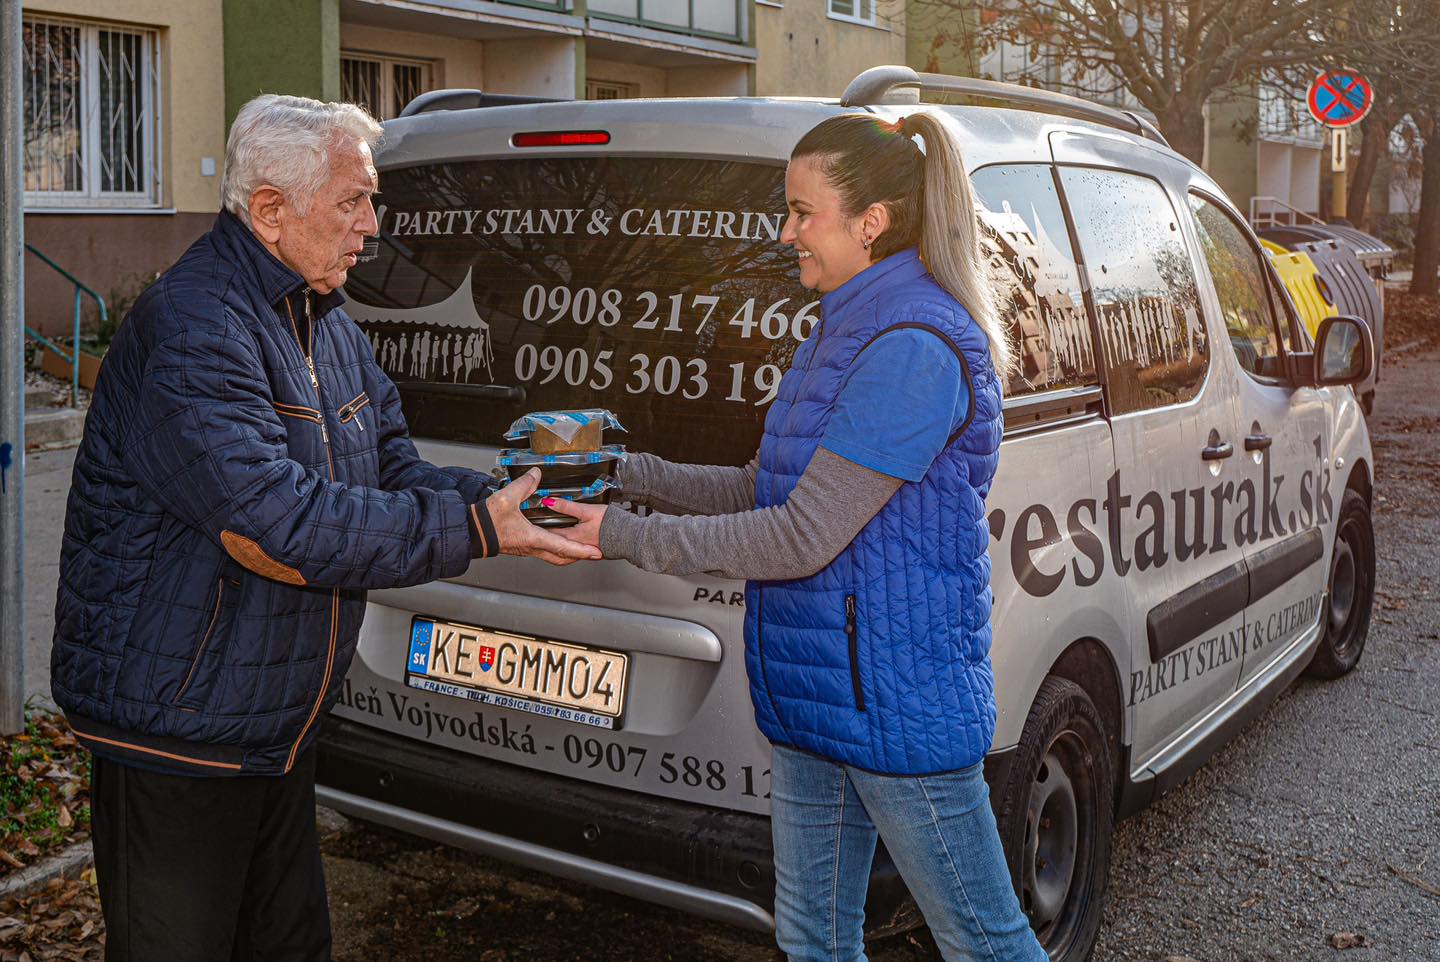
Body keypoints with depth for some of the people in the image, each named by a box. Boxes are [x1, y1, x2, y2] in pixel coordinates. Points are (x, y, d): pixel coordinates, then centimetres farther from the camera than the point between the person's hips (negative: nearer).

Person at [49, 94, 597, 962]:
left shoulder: (328, 321, 9)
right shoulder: (194, 331, -23)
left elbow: (396, 473, 10)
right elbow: (281, 528, -30)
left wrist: (501, 500, -9)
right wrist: (475, 530, -27)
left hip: (282, 728, 9)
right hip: (176, 728, -9)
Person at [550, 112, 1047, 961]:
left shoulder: (914, 348, -20)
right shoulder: (850, 331, 12)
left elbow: (803, 537, -22)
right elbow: (767, 490, 14)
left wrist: (625, 537, -17)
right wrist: (629, 474, 4)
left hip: (899, 702, -9)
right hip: (816, 695, 10)